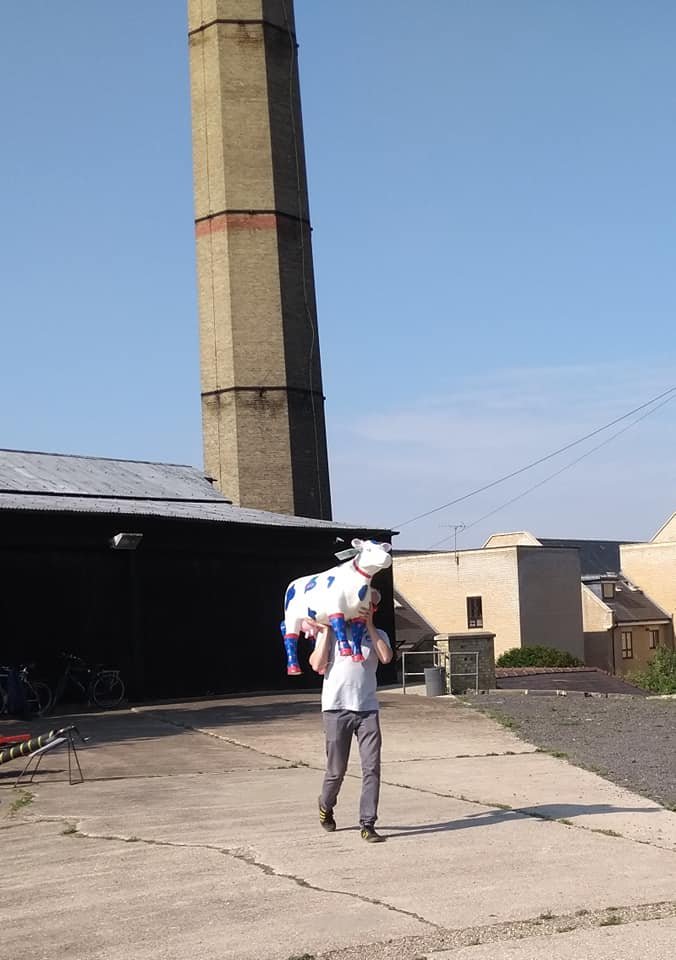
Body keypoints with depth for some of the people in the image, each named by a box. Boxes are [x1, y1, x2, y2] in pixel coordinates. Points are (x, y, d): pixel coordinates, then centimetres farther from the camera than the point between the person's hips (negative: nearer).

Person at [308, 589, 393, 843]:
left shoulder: (377, 635, 14)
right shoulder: (330, 632, 8)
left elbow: (386, 657, -8)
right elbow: (317, 665, -5)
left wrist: (369, 625, -4)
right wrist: (326, 631, -4)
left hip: (368, 710, 2)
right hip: (336, 708, -2)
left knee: (371, 768, -8)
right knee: (336, 770, 6)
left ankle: (367, 825, -5)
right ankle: (326, 807, 34)